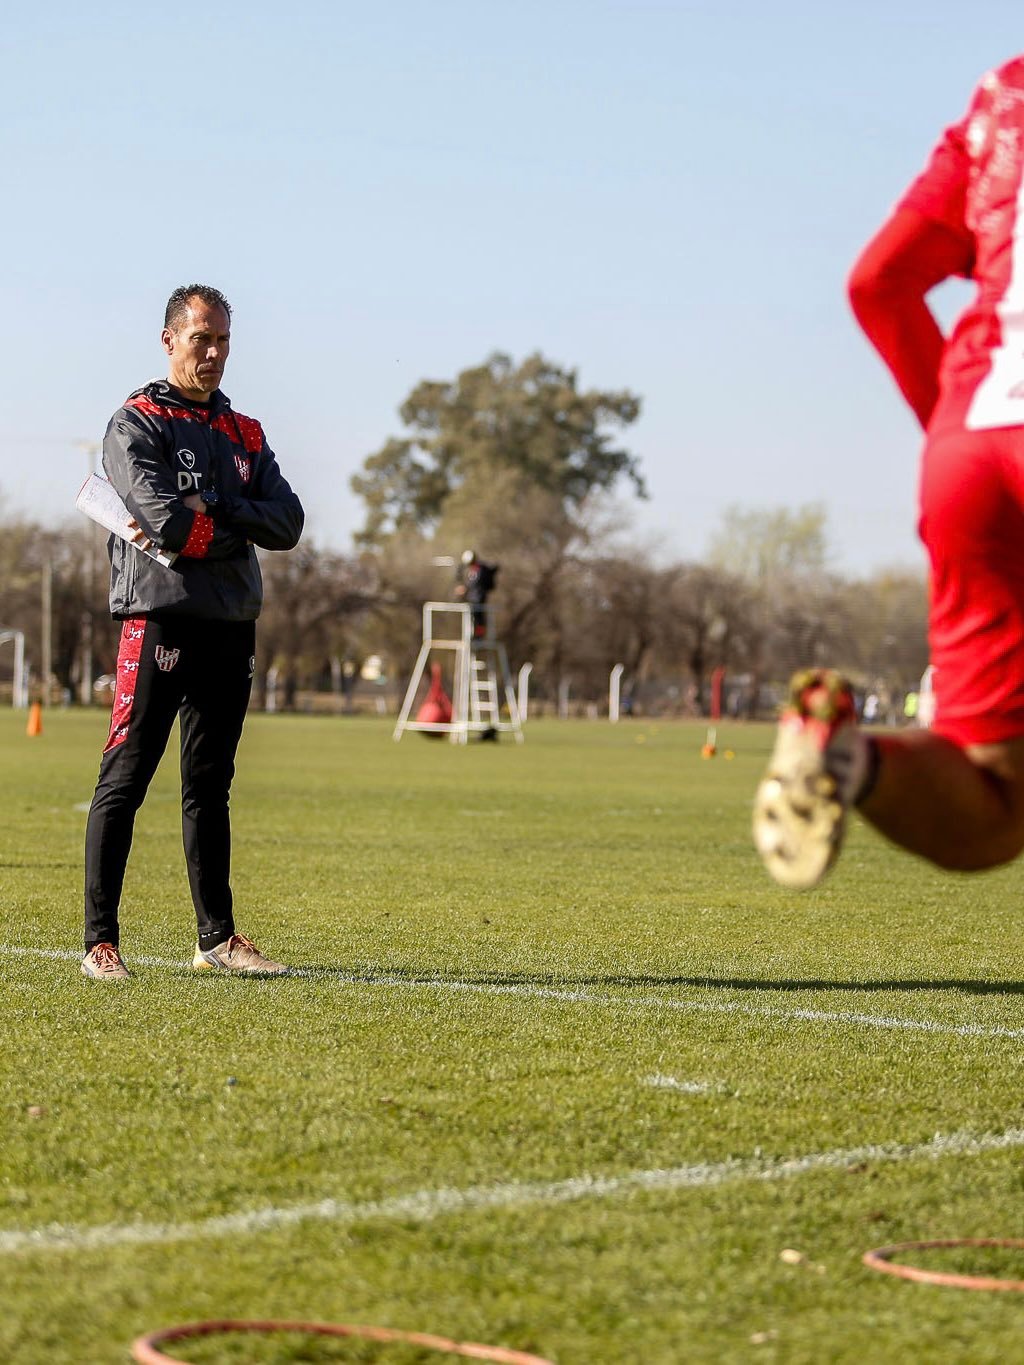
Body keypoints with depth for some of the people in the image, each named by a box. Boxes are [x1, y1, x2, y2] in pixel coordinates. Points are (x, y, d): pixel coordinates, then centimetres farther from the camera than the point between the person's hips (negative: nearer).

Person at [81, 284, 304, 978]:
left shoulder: (246, 434, 18)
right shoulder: (137, 424, 0)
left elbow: (287, 522, 4)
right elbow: (164, 518, -16)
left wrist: (210, 513, -9)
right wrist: (239, 532, -3)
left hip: (232, 627, 6)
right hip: (159, 617, -6)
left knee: (211, 787, 11)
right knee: (125, 782, -6)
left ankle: (218, 937, 16)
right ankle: (101, 941, -5)